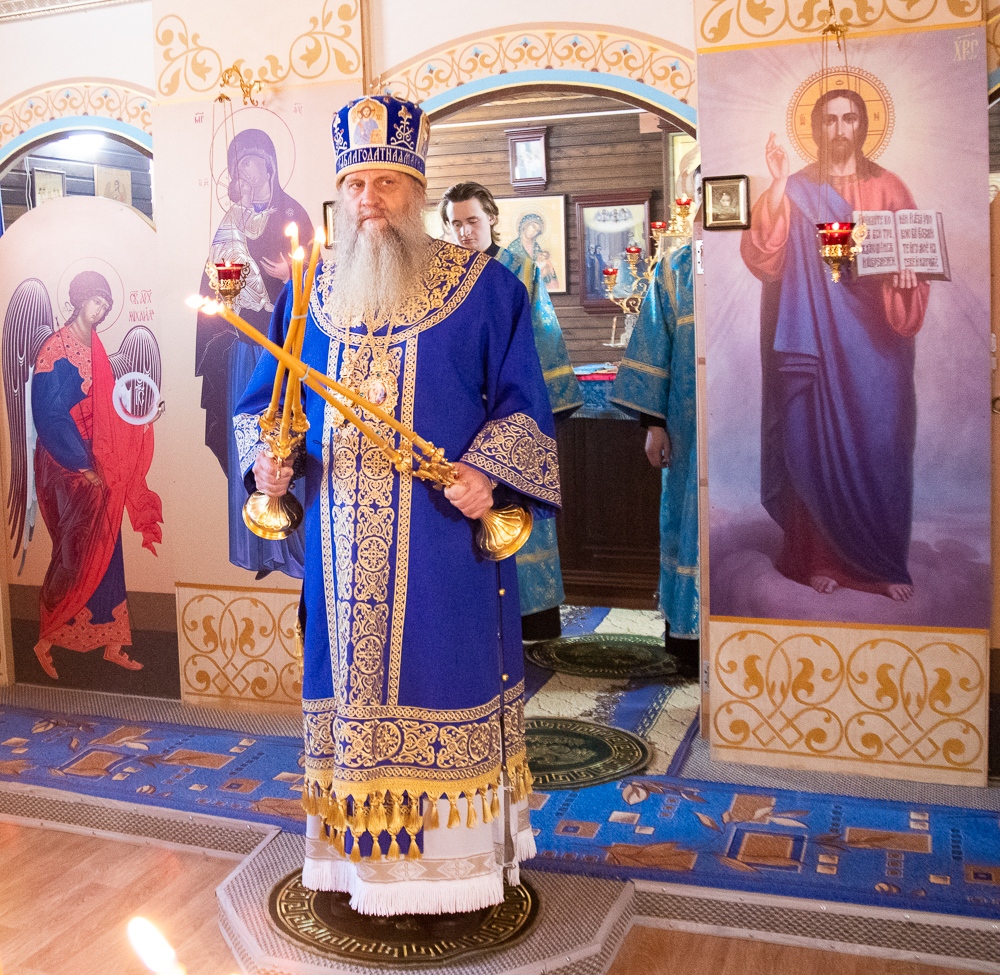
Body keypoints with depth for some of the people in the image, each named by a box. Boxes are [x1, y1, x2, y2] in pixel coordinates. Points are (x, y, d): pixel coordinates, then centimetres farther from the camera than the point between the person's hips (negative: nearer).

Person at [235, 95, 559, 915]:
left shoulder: (483, 288, 0)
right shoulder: (312, 295, 11)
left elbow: (521, 402, -3)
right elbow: (266, 396, 16)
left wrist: (487, 471, -20)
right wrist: (267, 455, -4)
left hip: (445, 536, -3)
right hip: (343, 543, 4)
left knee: (441, 680, 3)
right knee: (352, 677, 10)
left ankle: (449, 855, 19)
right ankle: (362, 850, 26)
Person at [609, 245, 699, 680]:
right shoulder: (675, 269, 6)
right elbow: (655, 347, 4)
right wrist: (653, 423, -2)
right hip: (691, 430, 0)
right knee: (691, 521, 5)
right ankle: (691, 641, 16)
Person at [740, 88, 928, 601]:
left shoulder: (888, 188, 9)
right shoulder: (795, 191, 5)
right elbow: (763, 259, -9)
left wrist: (906, 275, -14)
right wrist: (776, 187, -17)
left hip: (874, 342, 1)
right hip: (817, 342, -1)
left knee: (880, 445, 0)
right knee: (818, 444, 0)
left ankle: (884, 563, 12)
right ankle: (820, 556, 12)